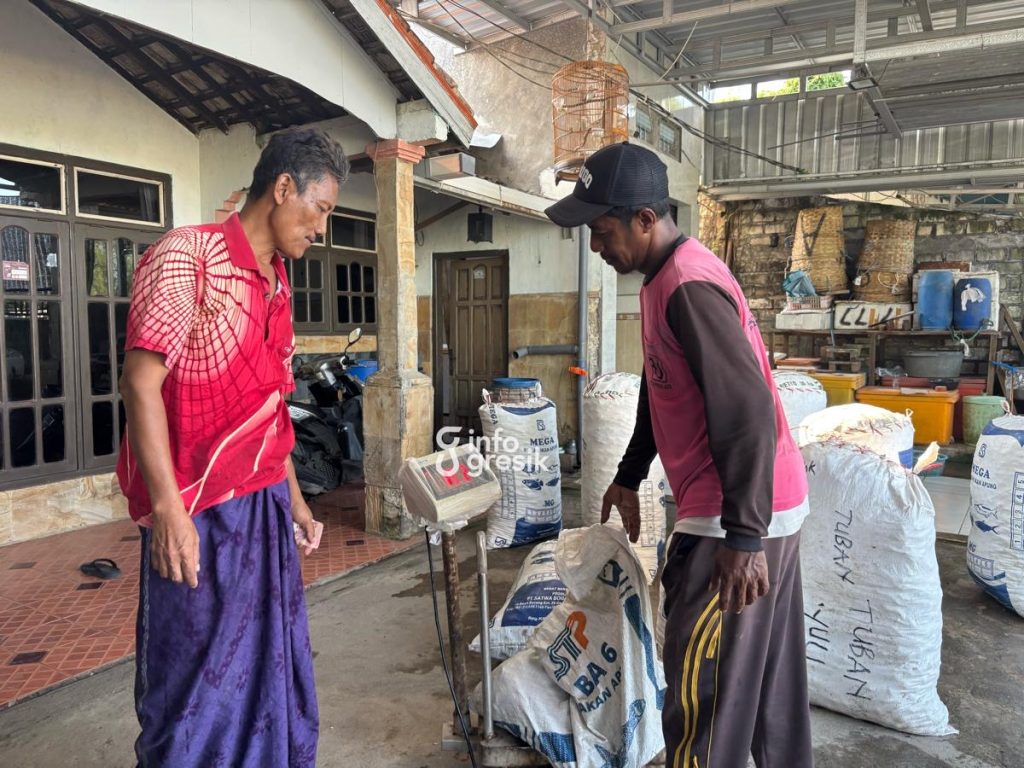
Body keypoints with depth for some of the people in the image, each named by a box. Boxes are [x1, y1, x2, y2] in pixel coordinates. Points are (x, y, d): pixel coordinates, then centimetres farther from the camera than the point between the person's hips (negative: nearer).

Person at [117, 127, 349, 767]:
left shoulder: (277, 285, 13)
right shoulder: (187, 256, -10)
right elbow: (141, 383, -16)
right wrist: (167, 509, -21)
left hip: (266, 506, 8)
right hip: (200, 514, -7)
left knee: (272, 668, 16)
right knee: (199, 683, 7)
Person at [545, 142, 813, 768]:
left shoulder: (689, 287, -21)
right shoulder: (665, 278, 11)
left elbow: (747, 414, -26)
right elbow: (659, 393, 20)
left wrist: (741, 538, -24)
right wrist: (629, 477, 24)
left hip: (740, 518, -10)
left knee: (704, 689, 0)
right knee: (768, 671, 21)